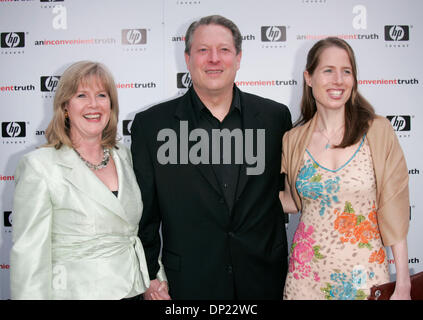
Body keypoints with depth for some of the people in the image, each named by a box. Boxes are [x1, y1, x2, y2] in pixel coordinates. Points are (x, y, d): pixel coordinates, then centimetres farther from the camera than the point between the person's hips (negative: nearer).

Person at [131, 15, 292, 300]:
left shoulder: (275, 116, -1)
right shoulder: (151, 125, -5)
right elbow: (144, 213, 0)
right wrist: (150, 276, -1)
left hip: (265, 280, 2)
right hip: (189, 283, -1)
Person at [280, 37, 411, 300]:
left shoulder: (379, 131, -7)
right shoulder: (293, 140, -1)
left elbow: (393, 210, -6)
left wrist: (403, 283, -7)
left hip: (365, 271, -1)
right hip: (307, 271, 2)